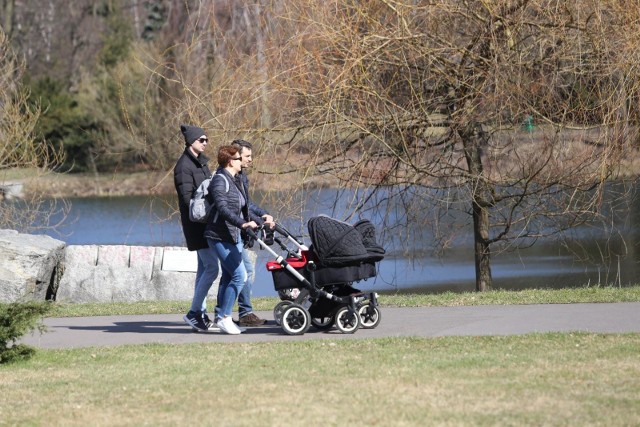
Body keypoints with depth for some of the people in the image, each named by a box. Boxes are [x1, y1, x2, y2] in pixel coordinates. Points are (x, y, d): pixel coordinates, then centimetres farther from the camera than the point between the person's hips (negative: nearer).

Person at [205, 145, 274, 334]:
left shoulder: (237, 181, 15)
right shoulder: (220, 181, -14)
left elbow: (244, 210, 22)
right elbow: (223, 209, -27)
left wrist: (261, 221, 16)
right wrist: (243, 223, -37)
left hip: (234, 236, 10)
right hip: (220, 236, -10)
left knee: (228, 276, 14)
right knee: (239, 275, -14)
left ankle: (220, 315, 21)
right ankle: (224, 317, -9)